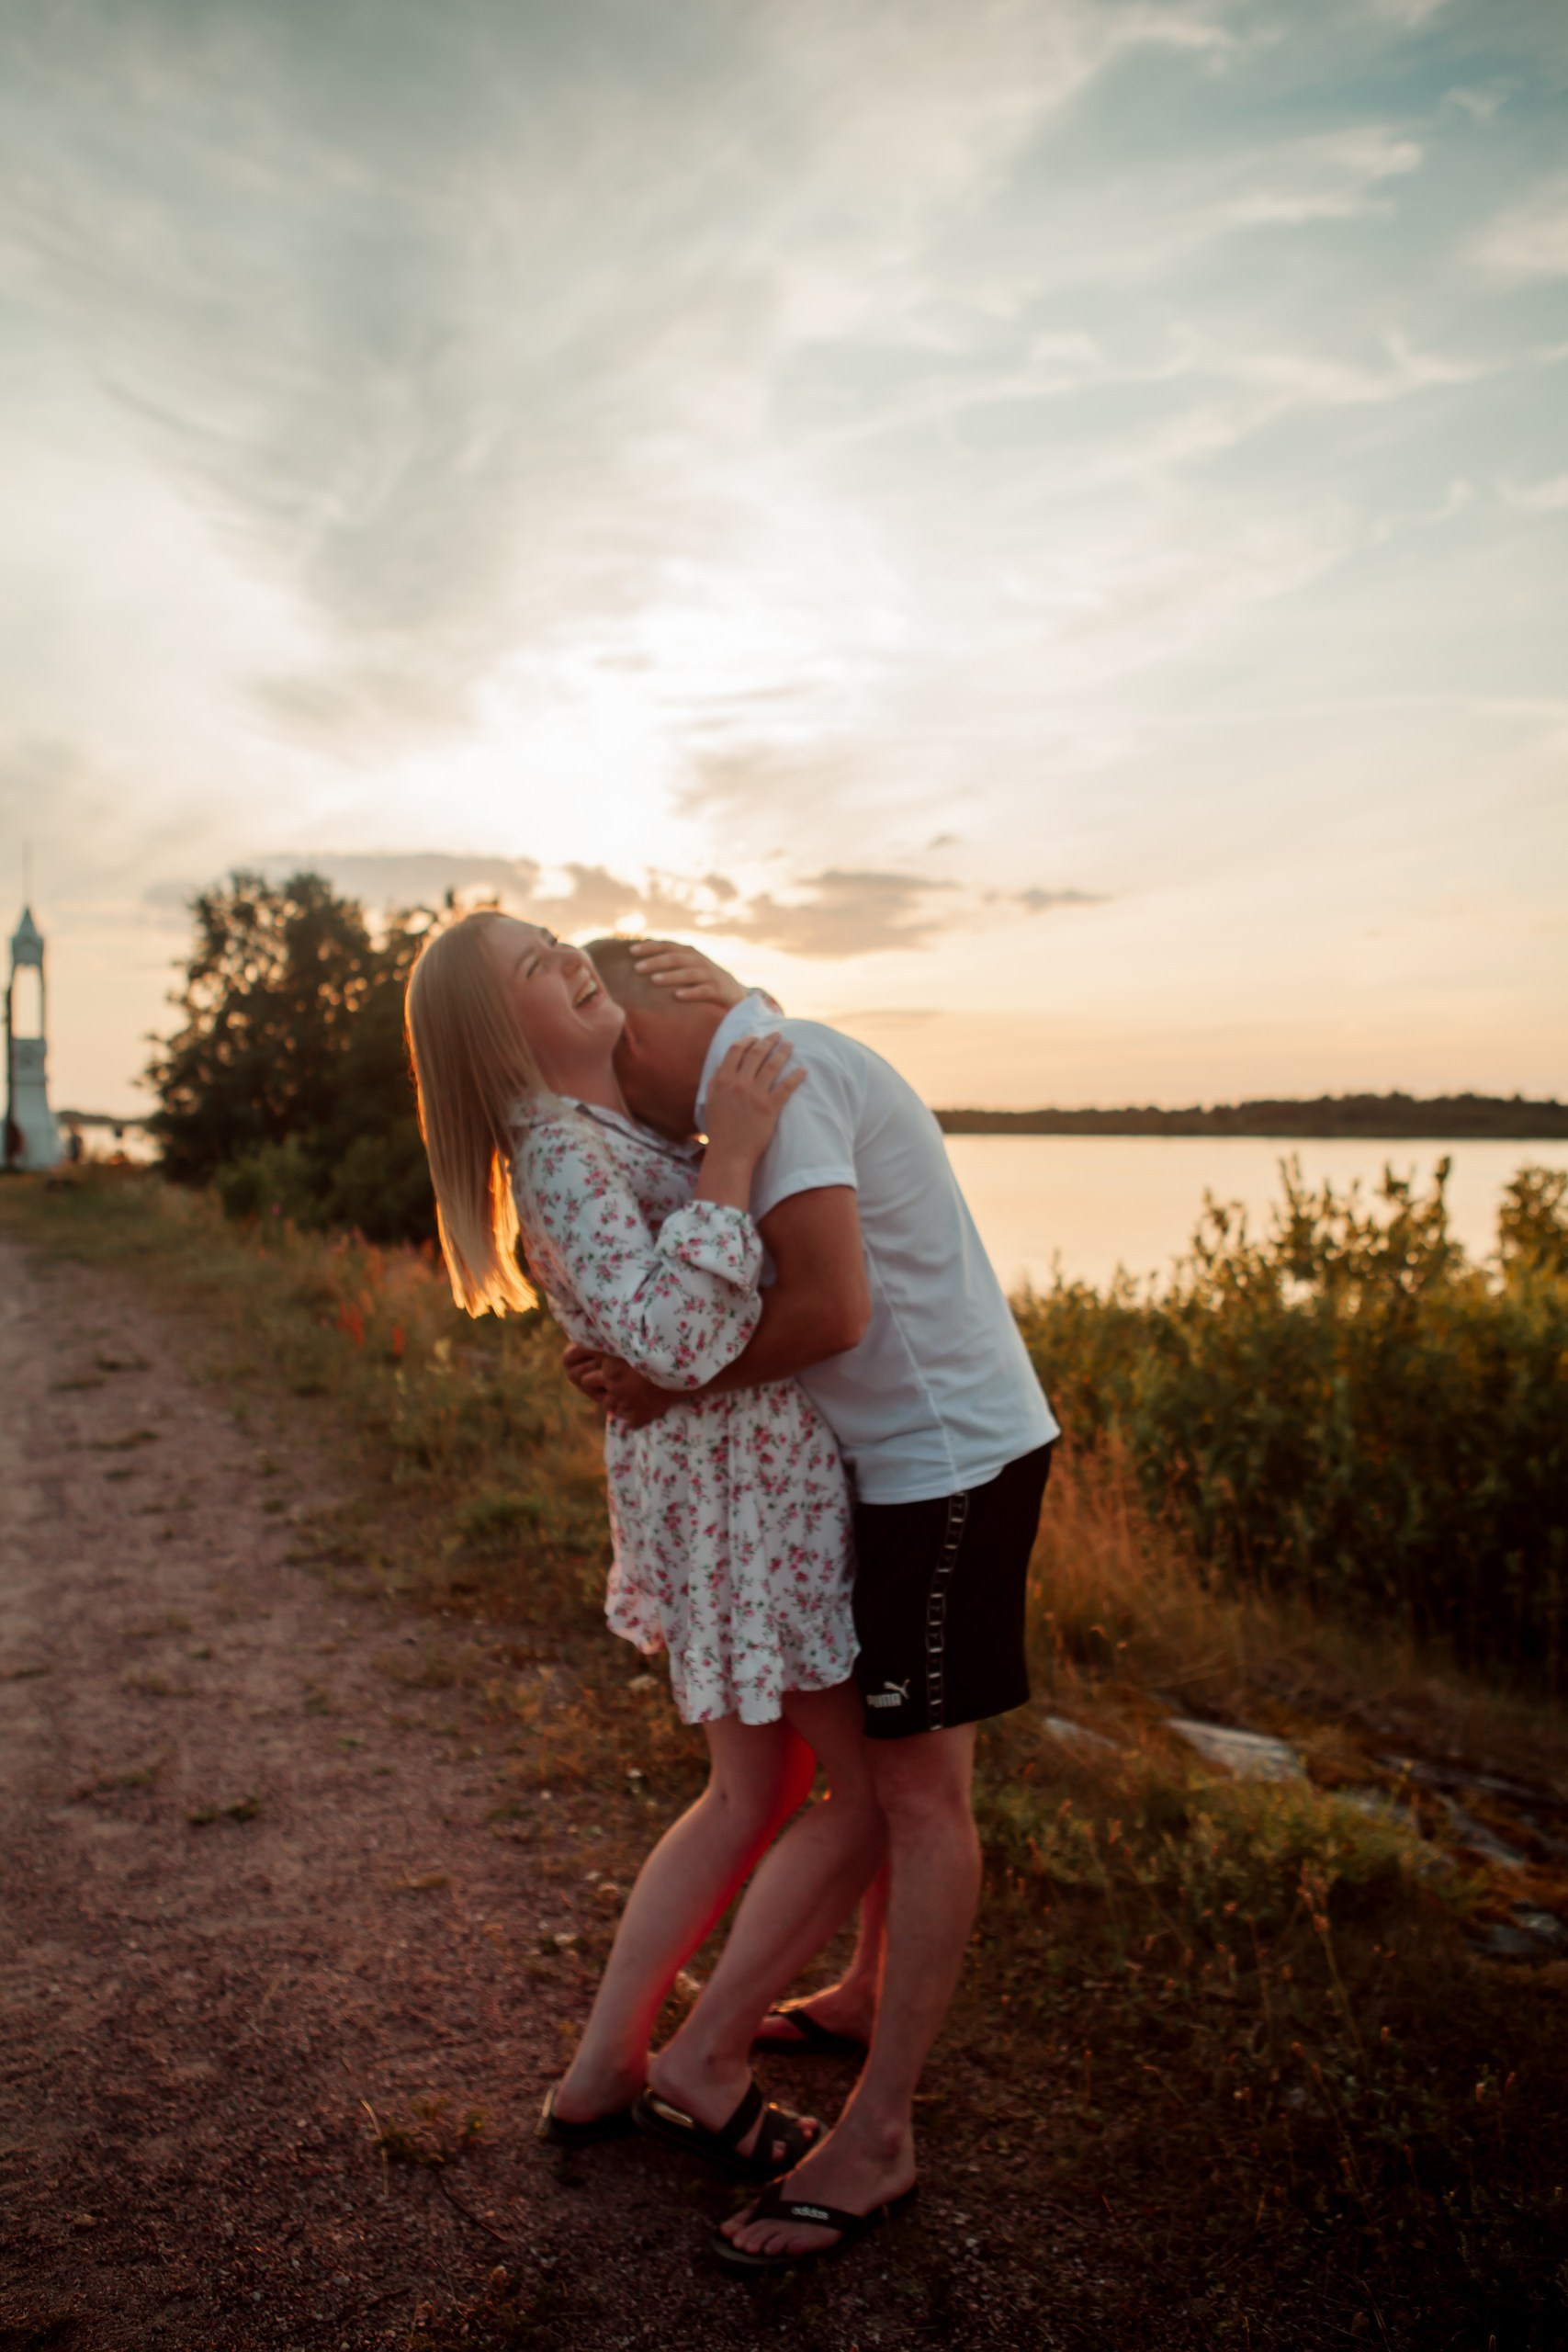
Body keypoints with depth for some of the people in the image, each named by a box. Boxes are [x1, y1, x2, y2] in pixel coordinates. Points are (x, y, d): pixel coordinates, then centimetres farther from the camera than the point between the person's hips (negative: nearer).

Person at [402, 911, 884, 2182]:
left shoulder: (616, 1112, 7)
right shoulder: (560, 1158, -20)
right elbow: (675, 1338, -32)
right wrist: (733, 1152, -31)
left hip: (734, 1471, 9)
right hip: (740, 1475, -9)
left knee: (756, 1792, 19)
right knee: (876, 1790, 5)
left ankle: (600, 2075, 28)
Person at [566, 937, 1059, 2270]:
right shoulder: (785, 1064, 15)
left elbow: (830, 1307, -27)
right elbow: (766, 1289, 15)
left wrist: (673, 1384, -15)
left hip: (951, 1451, -10)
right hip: (912, 1451, 10)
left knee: (920, 1782, -2)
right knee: (897, 1756, 21)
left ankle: (877, 2137, 10)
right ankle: (874, 1998, 40)